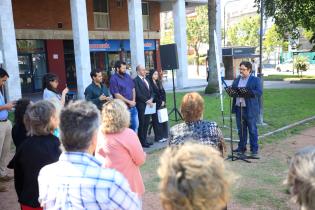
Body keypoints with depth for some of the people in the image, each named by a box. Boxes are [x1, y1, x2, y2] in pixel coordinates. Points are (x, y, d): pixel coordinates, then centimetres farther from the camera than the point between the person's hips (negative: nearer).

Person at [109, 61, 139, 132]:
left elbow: (133, 89, 12)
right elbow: (117, 95, -15)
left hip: (132, 106, 7)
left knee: (135, 125, 15)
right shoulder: (113, 79, -11)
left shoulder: (127, 76, 9)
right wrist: (129, 102, -11)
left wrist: (133, 101, -2)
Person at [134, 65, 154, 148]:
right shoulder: (136, 80, -8)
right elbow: (138, 94, -15)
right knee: (141, 124, -1)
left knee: (146, 124, 11)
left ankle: (144, 140, 20)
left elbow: (151, 91, 18)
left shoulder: (146, 80, 17)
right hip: (141, 105, -7)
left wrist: (151, 99, 0)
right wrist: (147, 101, -14)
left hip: (148, 105, 7)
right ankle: (142, 142, 6)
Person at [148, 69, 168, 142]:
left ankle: (164, 135, 17)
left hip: (162, 103, 6)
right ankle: (159, 137, 6)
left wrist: (163, 101, -2)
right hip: (155, 105, -6)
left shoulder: (159, 83, 15)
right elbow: (151, 95, -12)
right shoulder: (150, 83, -7)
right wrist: (160, 101, -9)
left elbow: (163, 92, 12)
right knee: (157, 121, -2)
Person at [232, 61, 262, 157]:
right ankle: (241, 147, 22)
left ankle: (254, 150, 10)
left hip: (250, 109, -5)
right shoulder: (236, 80, 15)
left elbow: (259, 92, -12)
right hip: (238, 108, 5)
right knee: (241, 130, 11)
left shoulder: (255, 80, -2)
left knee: (252, 130, 2)